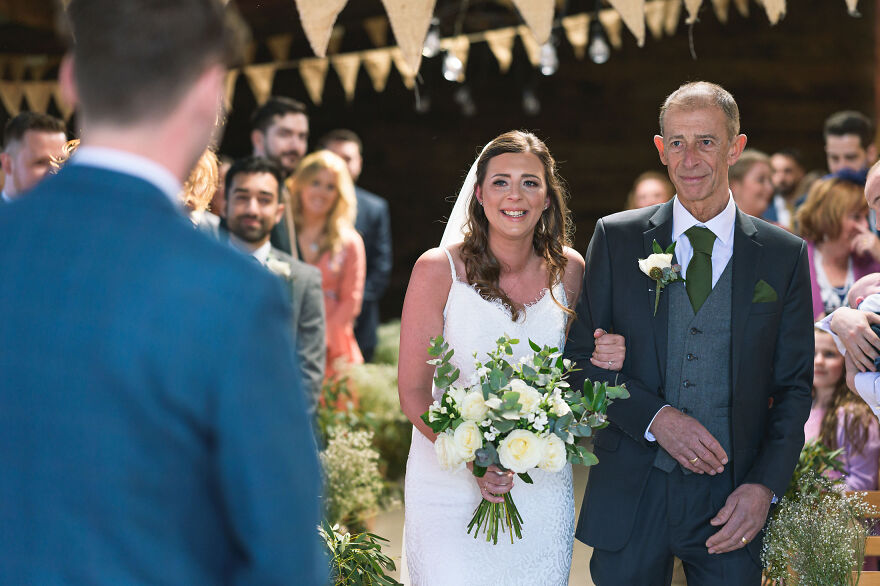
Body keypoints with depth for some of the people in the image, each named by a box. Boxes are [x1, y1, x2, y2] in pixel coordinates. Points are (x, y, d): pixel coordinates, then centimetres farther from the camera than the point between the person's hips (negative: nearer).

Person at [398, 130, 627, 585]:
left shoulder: (568, 269, 0)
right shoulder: (438, 270, -11)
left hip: (543, 488, 3)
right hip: (452, 480, -3)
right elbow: (413, 393, -9)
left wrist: (605, 358, -10)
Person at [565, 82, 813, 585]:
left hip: (732, 502, 0)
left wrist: (766, 486, -8)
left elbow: (794, 387, 4)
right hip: (630, 496, 0)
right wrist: (654, 417, -13)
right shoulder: (616, 238, 3)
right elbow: (580, 355, 2)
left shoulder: (785, 255, 3)